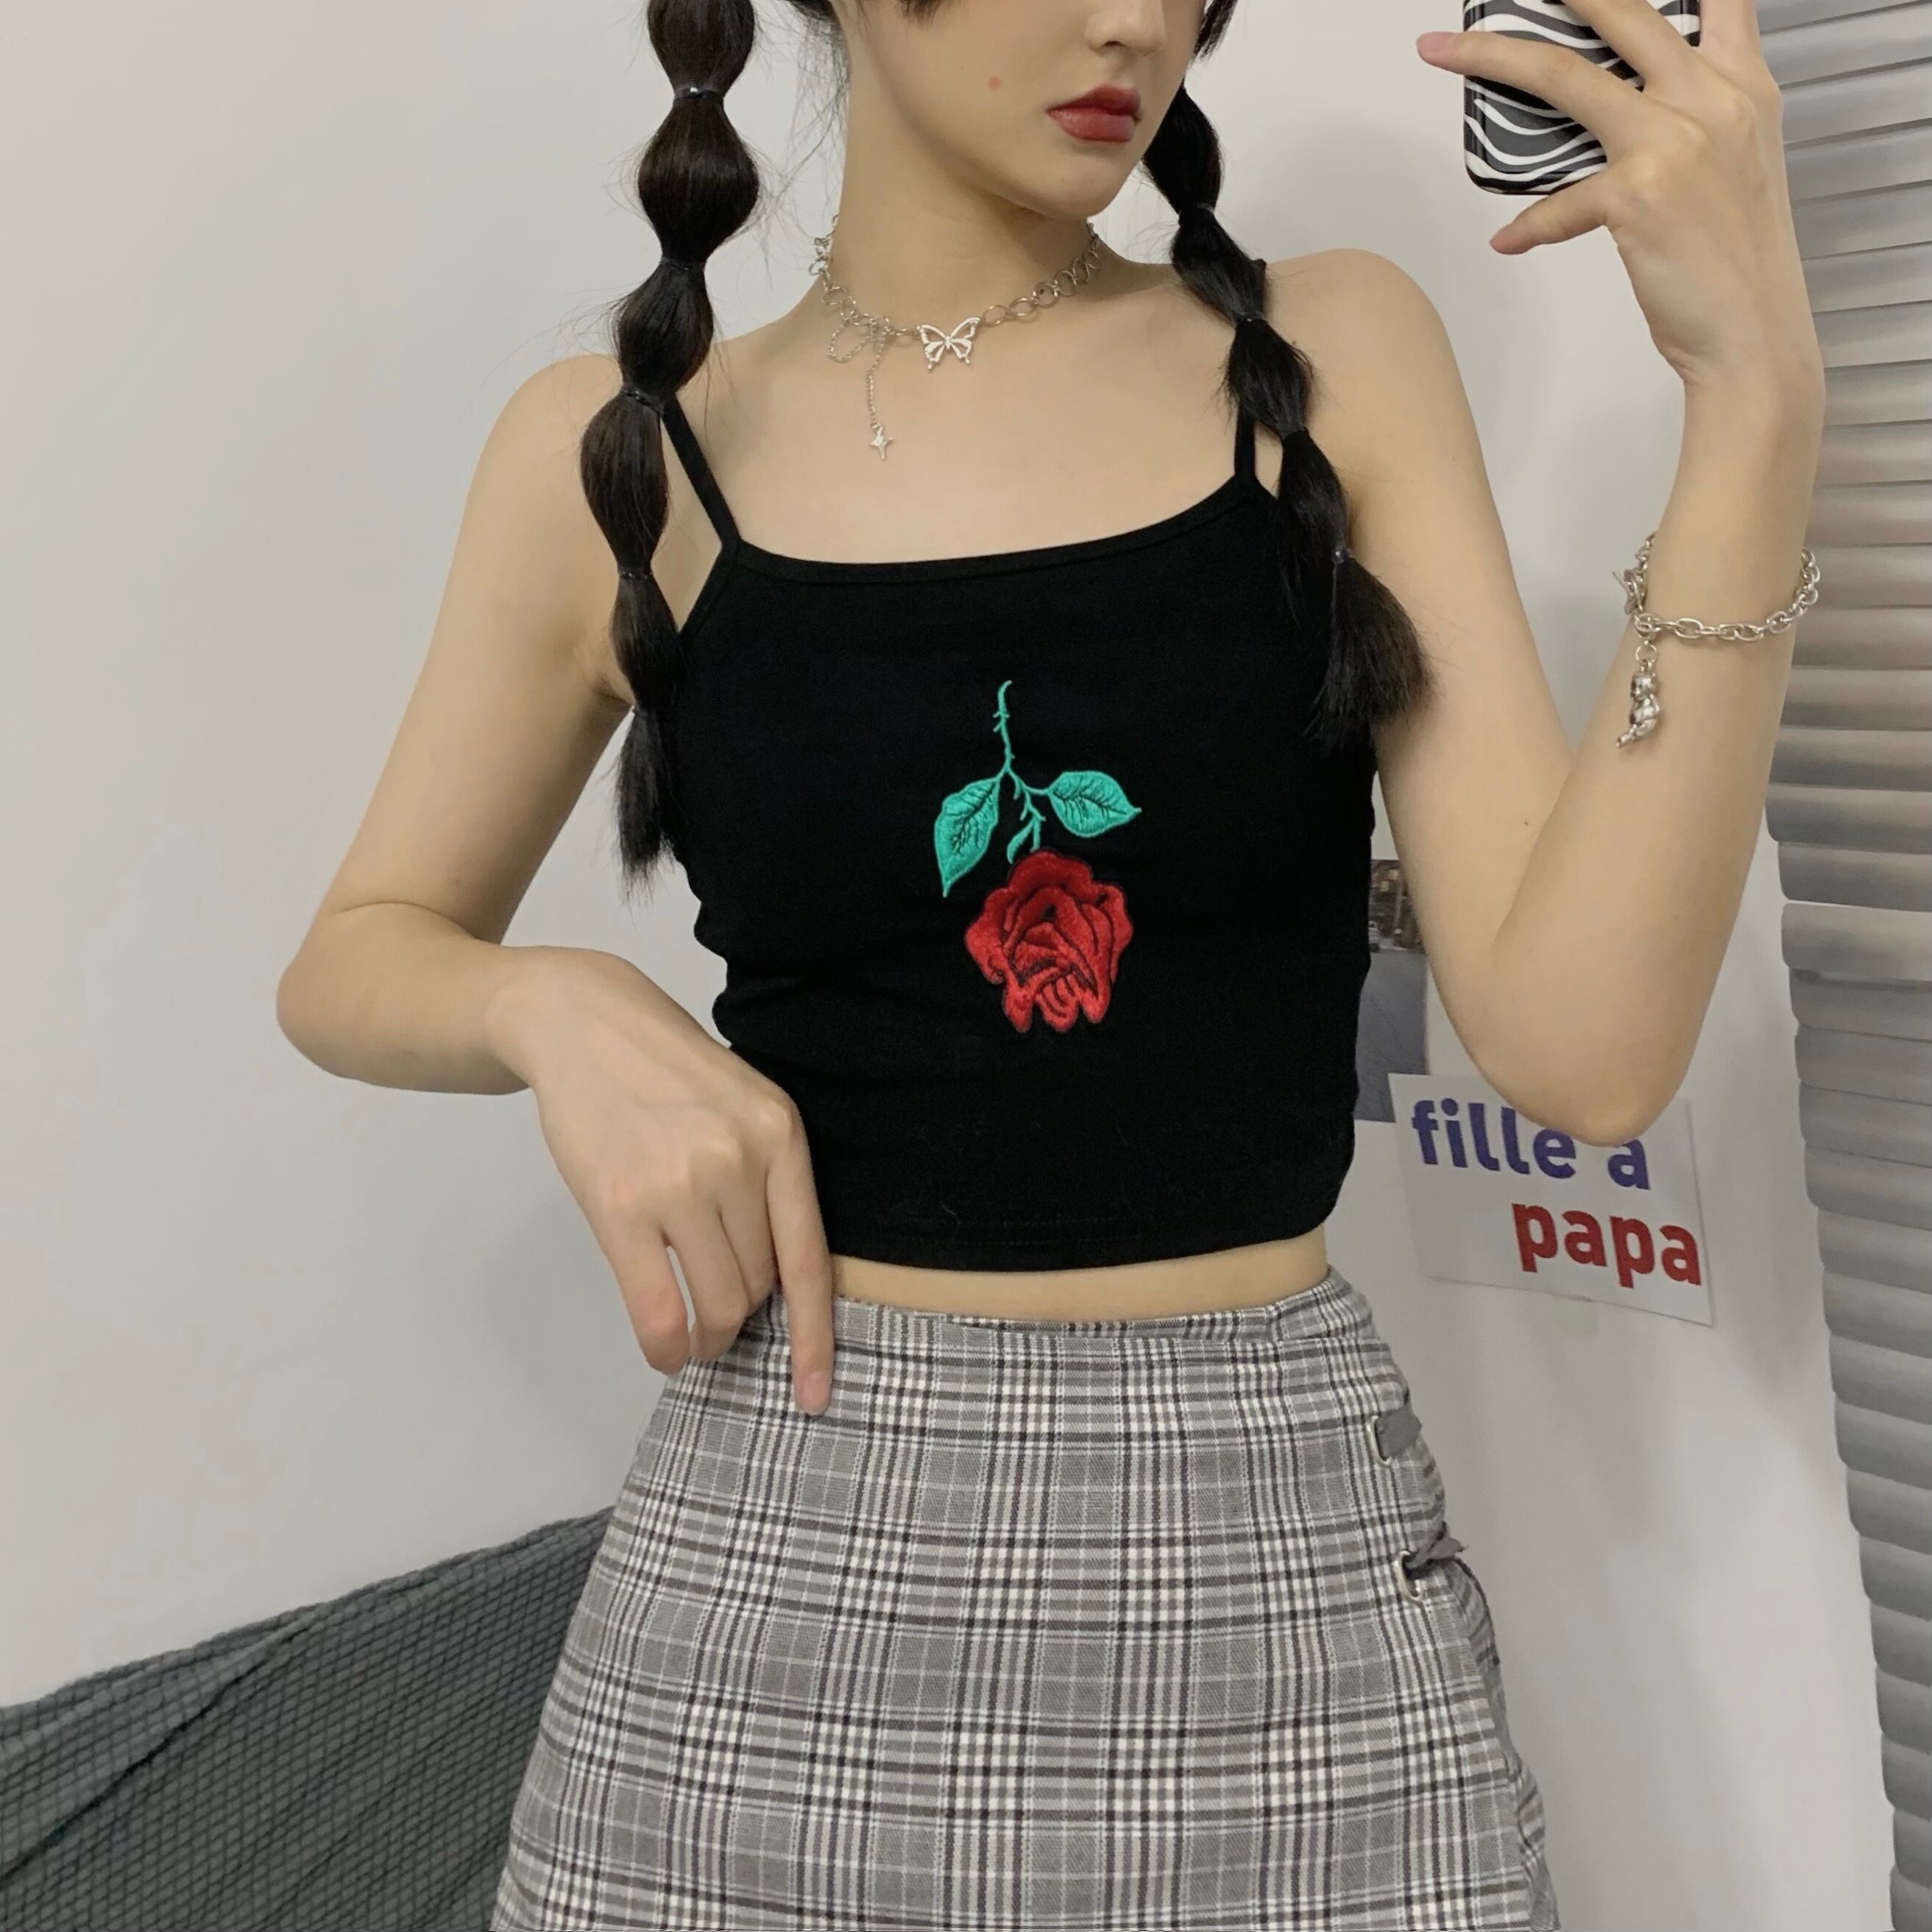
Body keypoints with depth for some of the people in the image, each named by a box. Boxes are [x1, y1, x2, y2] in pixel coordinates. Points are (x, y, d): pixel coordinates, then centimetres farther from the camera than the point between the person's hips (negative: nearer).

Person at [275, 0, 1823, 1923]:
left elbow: (1582, 1039, -9)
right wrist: (559, 1006, -10)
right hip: (779, 1542, 1)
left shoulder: (1329, 359, 0)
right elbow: (349, 963, 12)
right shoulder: (621, 448, 0)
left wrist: (1758, 390, -14)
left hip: (1288, 1543, 0)